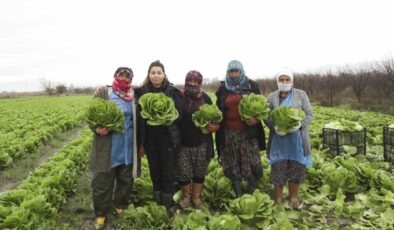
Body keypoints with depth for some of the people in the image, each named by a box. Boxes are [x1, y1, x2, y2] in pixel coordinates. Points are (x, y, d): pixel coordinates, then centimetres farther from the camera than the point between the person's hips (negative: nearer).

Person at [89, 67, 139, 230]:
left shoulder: (133, 95, 8)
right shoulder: (103, 92, -2)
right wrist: (97, 129, -23)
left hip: (128, 147, 4)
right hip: (107, 148, -3)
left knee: (126, 179, 16)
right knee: (102, 182, 4)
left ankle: (120, 207, 37)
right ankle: (101, 214, 23)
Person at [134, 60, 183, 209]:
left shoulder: (173, 91, -4)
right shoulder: (142, 92, 4)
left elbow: (179, 115, -5)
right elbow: (139, 117, 5)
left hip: (168, 138, -2)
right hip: (150, 138, 2)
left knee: (168, 171, 4)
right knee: (154, 171, 12)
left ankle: (167, 205, 18)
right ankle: (157, 202, 27)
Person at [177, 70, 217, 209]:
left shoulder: (205, 98, 3)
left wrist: (213, 126, -10)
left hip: (202, 144, 1)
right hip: (183, 143, -1)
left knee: (200, 171, 11)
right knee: (184, 172, 4)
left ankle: (196, 196, 31)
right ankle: (186, 196, 28)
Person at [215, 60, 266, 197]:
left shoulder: (251, 86, 4)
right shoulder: (223, 88, 10)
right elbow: (218, 110, 14)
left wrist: (256, 118, -15)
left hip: (248, 132, -2)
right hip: (228, 133, 2)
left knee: (252, 165, -4)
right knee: (232, 165, 8)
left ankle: (252, 193, 16)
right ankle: (238, 194, 23)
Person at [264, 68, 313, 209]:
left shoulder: (301, 94, 4)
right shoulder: (272, 97, 6)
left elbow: (309, 115, 1)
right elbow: (266, 117, 3)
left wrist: (299, 125, -18)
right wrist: (274, 127, -17)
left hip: (297, 139, 0)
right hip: (278, 139, 0)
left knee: (297, 167, 5)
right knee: (278, 168, 3)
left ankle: (293, 197, 23)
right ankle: (278, 198, 18)